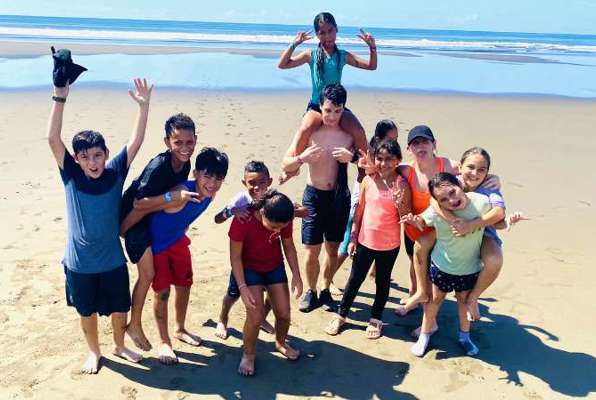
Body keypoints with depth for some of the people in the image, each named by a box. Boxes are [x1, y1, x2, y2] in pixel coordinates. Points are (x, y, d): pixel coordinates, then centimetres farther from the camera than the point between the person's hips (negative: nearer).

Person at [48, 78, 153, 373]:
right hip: (79, 263, 0)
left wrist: (143, 105, -24)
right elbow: (53, 138, -21)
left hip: (112, 260, 1)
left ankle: (120, 346, 44)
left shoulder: (115, 172, -10)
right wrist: (60, 97, -27)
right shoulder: (71, 176, -12)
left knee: (119, 308, 17)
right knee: (87, 311, 18)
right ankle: (94, 352, 43)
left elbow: (136, 141, -15)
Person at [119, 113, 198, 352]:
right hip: (134, 217, -8)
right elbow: (139, 204, -34)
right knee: (148, 274, -7)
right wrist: (173, 196, -41)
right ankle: (135, 326, 11)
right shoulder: (158, 166, -33)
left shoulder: (185, 164, -9)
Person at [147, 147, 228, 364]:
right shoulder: (181, 194, -39)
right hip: (155, 243, -7)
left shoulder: (210, 193, -14)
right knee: (162, 291, 1)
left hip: (178, 240, 7)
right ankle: (164, 342, 19)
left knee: (184, 286, 15)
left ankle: (180, 330, 39)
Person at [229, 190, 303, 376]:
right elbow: (235, 257, -21)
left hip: (275, 267, 4)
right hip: (249, 269, -3)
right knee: (256, 316, -15)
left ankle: (281, 343, 35)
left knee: (284, 314, 3)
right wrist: (243, 287, -25)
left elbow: (289, 247, -4)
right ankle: (248, 353, 12)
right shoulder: (242, 221, -32)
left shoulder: (283, 220, -21)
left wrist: (296, 275, -10)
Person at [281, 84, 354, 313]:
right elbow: (285, 165, -10)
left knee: (333, 250, 12)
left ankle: (326, 291, 32)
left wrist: (353, 157, -22)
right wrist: (302, 158, -31)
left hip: (340, 197, 2)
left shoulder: (350, 134, -5)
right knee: (311, 251, 0)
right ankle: (311, 292, 24)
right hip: (314, 195, -1)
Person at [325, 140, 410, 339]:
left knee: (382, 282, 16)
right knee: (355, 279, 14)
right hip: (365, 241, 2)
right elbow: (360, 210, 3)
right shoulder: (368, 180, -6)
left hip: (389, 245, -1)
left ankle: (376, 319, 36)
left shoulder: (401, 185, -13)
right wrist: (353, 237, 4)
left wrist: (400, 202, -28)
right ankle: (341, 315, 32)